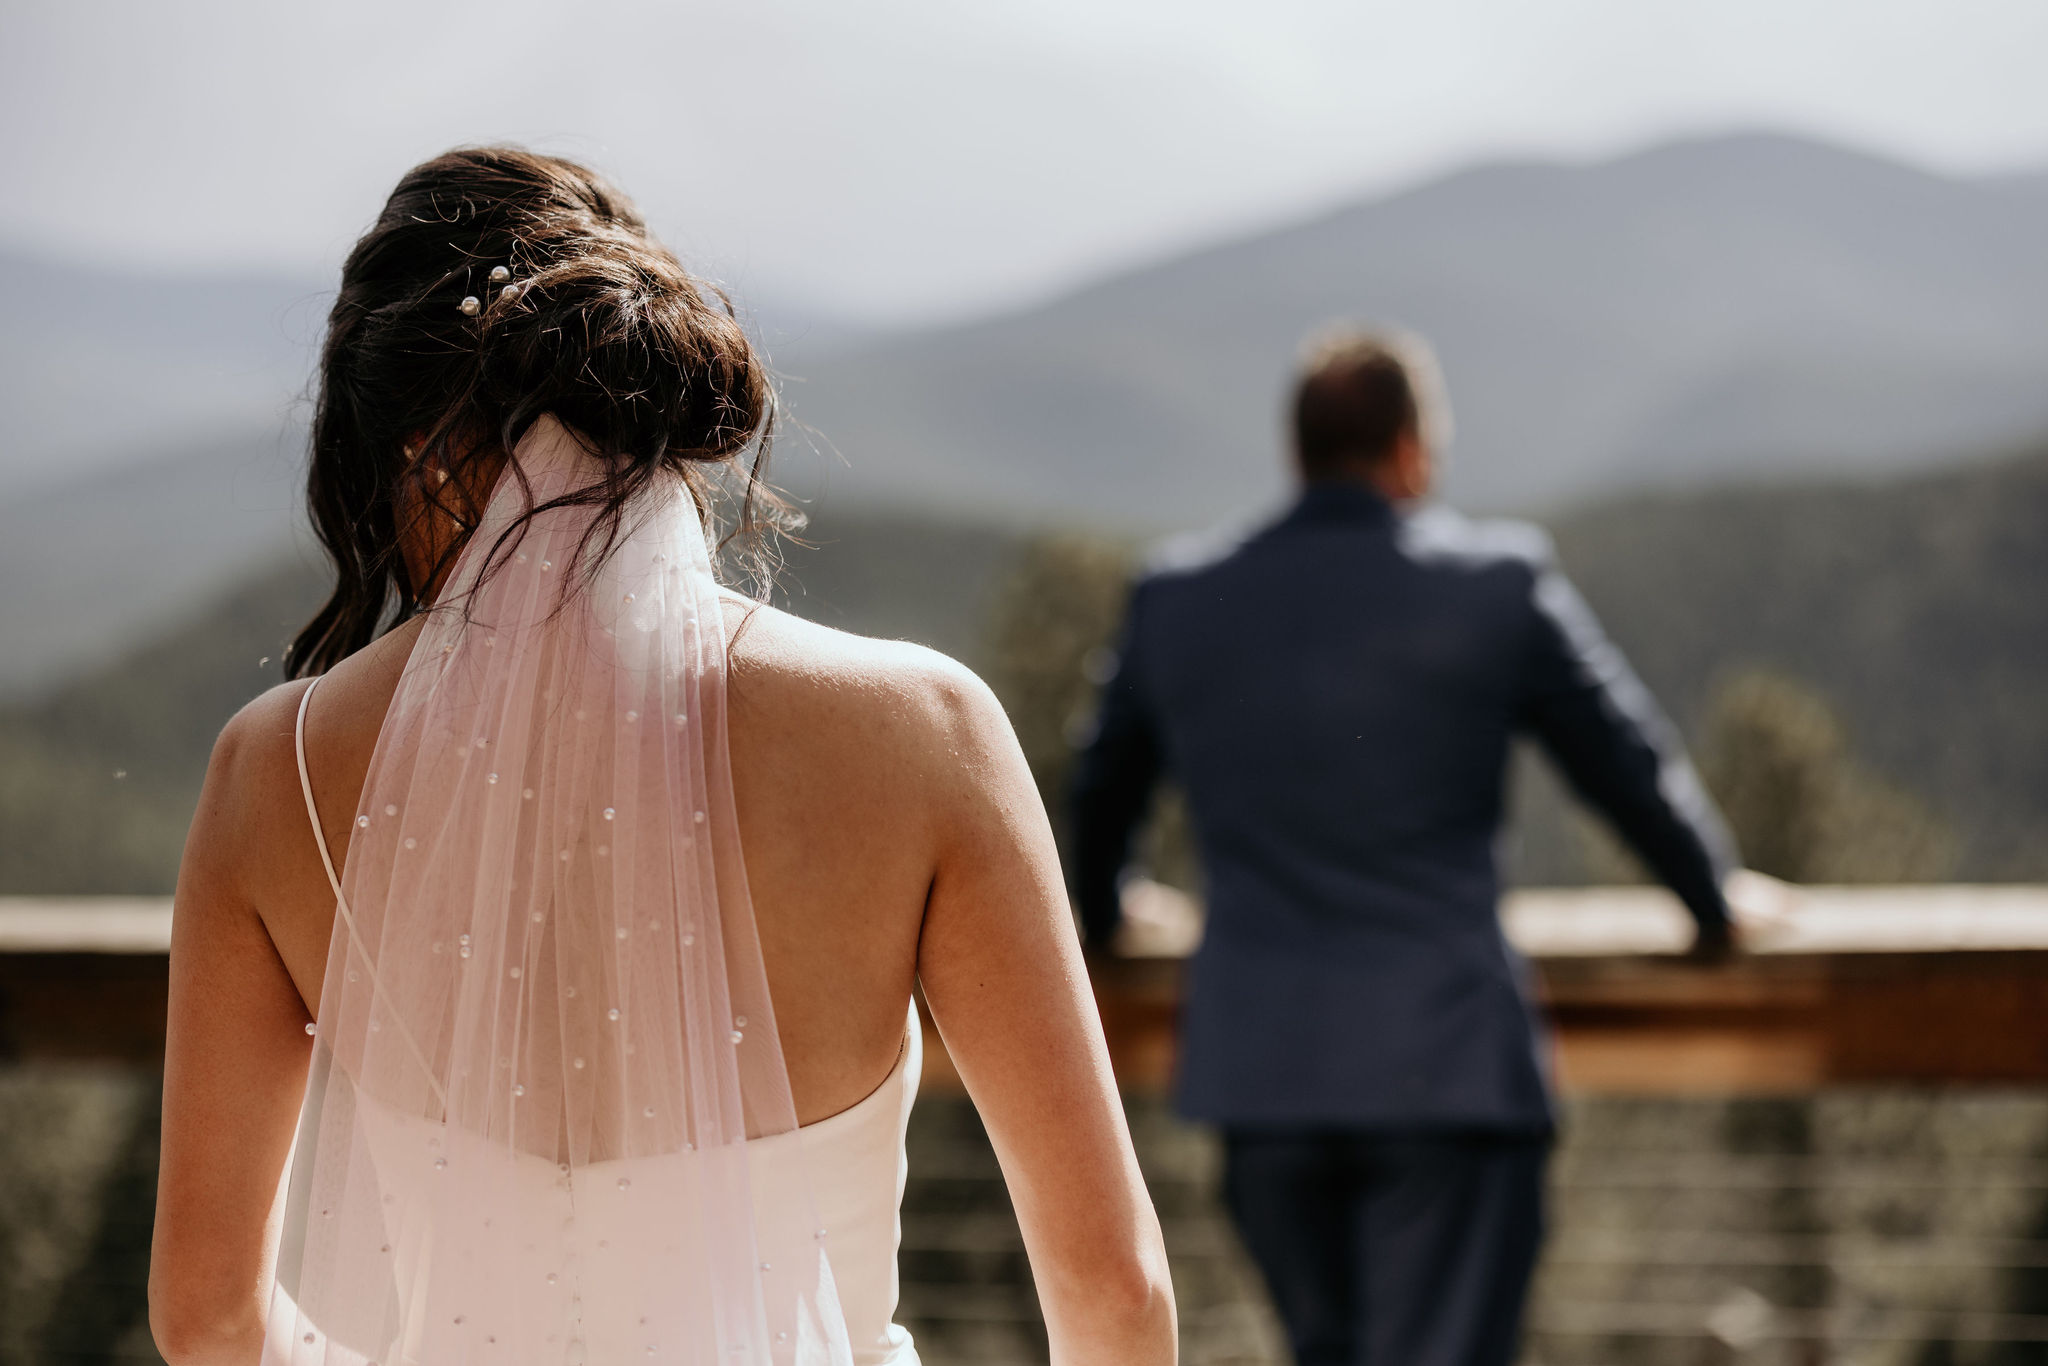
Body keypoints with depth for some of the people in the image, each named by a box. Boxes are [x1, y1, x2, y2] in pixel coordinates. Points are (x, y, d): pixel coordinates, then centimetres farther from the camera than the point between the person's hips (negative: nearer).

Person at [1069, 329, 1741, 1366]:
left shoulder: (1176, 600, 6)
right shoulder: (1497, 582, -4)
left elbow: (1102, 789, 22)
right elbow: (1628, 767, 7)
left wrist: (1095, 909, 43)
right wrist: (1713, 900, 26)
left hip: (1255, 1073, 4)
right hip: (1445, 1066, -4)